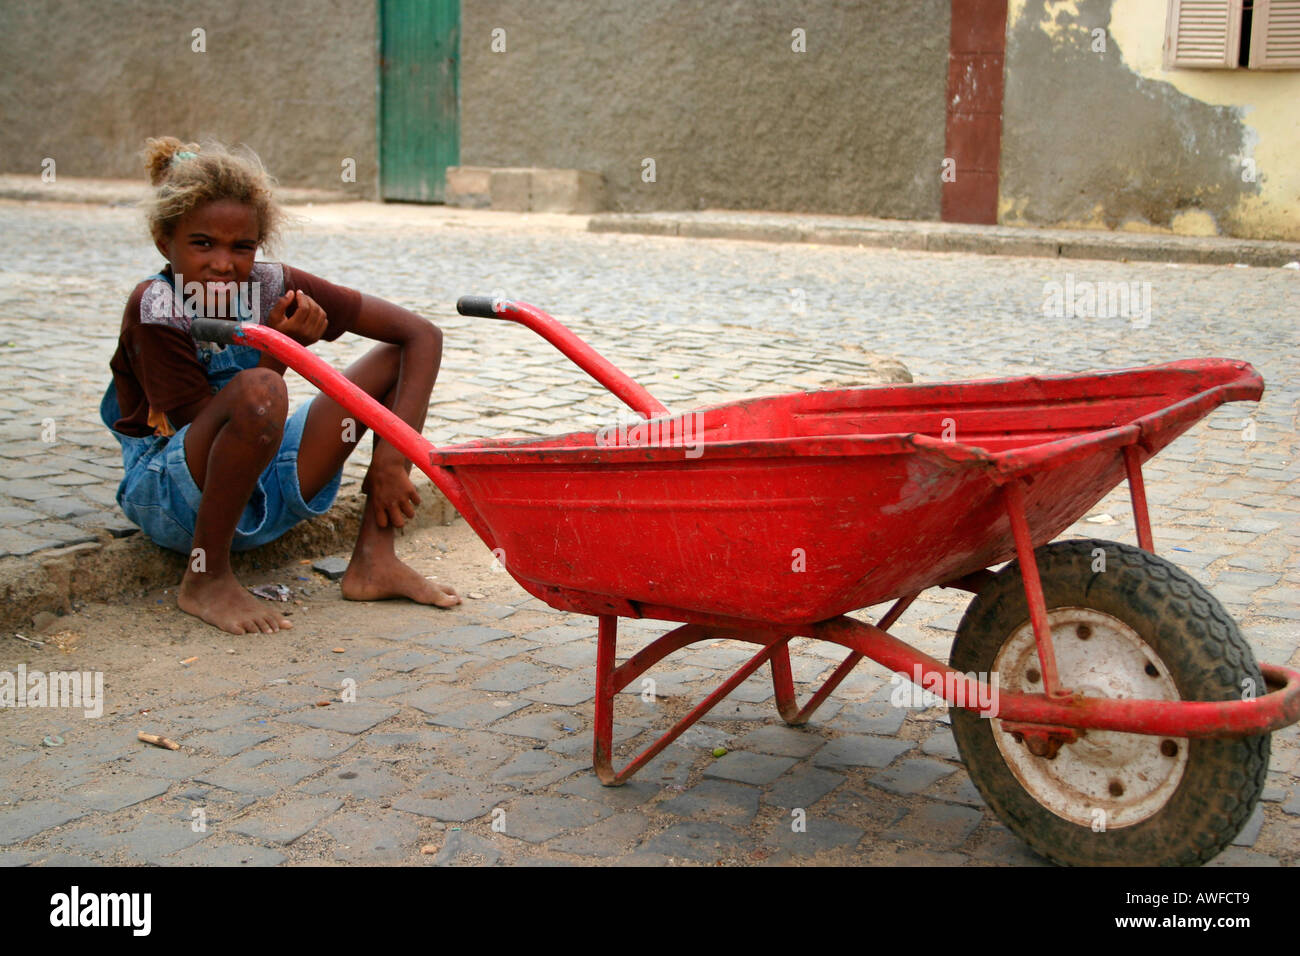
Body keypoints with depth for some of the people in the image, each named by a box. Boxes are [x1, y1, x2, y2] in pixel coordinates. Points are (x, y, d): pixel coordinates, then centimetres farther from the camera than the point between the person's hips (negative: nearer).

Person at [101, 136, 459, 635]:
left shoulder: (274, 286, -7)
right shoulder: (154, 308, -17)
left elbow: (423, 335, -8)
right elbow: (206, 427, -18)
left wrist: (389, 459, -16)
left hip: (267, 493, 6)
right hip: (173, 496, -5)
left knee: (397, 358, -3)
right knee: (258, 391, -37)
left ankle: (373, 559, -7)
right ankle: (205, 580, -19)